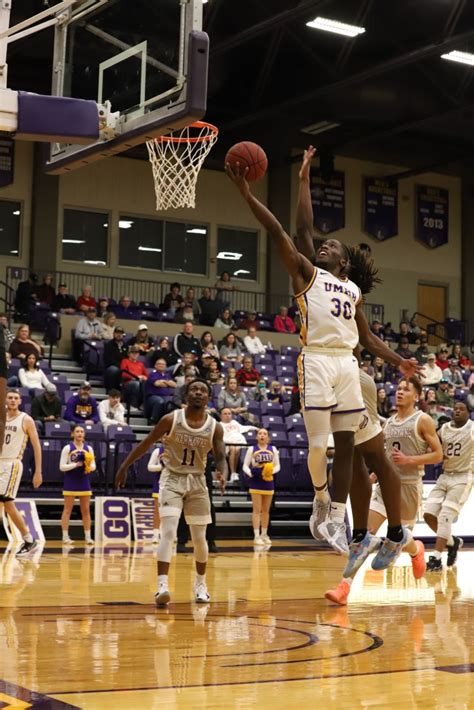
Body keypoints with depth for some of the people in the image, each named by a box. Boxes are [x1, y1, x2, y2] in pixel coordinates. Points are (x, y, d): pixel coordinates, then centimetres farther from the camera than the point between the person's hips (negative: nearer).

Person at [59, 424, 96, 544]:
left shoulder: (89, 448, 7)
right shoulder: (67, 448, -4)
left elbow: (93, 466, 8)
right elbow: (62, 467, -7)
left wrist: (89, 467, -15)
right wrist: (76, 464, -19)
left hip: (84, 482, 4)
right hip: (70, 483, -4)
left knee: (86, 510, 5)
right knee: (67, 510, -1)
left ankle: (88, 536, 9)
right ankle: (65, 536, 3)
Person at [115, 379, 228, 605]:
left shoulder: (214, 427, -5)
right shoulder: (171, 420, -10)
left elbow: (221, 458, -4)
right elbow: (146, 444, -1)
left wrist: (222, 474, -27)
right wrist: (124, 467, 0)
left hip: (197, 481, 3)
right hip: (172, 479, -2)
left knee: (199, 538, 8)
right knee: (168, 532, -18)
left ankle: (201, 583, 30)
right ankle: (162, 585, -22)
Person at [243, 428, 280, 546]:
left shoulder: (273, 449, 6)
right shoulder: (252, 449, 0)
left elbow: (277, 466, 7)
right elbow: (245, 466, 0)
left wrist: (271, 471, -15)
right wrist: (251, 473, -20)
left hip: (268, 482, 3)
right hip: (256, 482, -3)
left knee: (266, 510, 11)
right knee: (257, 510, -5)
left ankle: (264, 534, 21)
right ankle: (256, 536, -5)